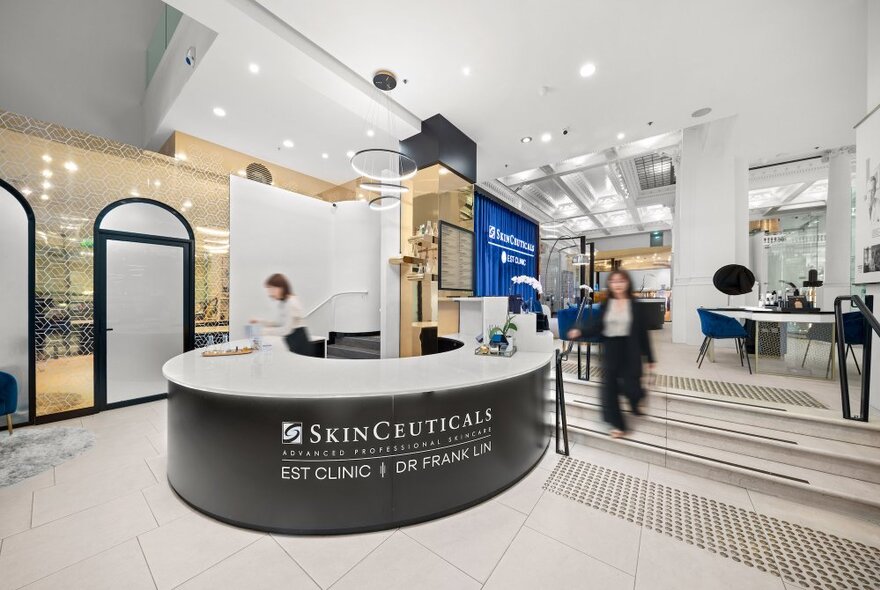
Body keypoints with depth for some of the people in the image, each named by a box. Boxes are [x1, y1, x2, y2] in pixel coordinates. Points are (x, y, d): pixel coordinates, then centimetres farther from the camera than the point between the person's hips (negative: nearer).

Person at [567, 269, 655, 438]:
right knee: (609, 387, 4)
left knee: (630, 386, -2)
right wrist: (579, 331, -20)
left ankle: (635, 400, 39)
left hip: (630, 352, -2)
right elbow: (595, 326, -1)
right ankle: (617, 424, 23)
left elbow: (643, 333, 2)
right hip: (610, 351, 2)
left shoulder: (636, 306, -1)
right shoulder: (605, 305, 3)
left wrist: (649, 357, 5)